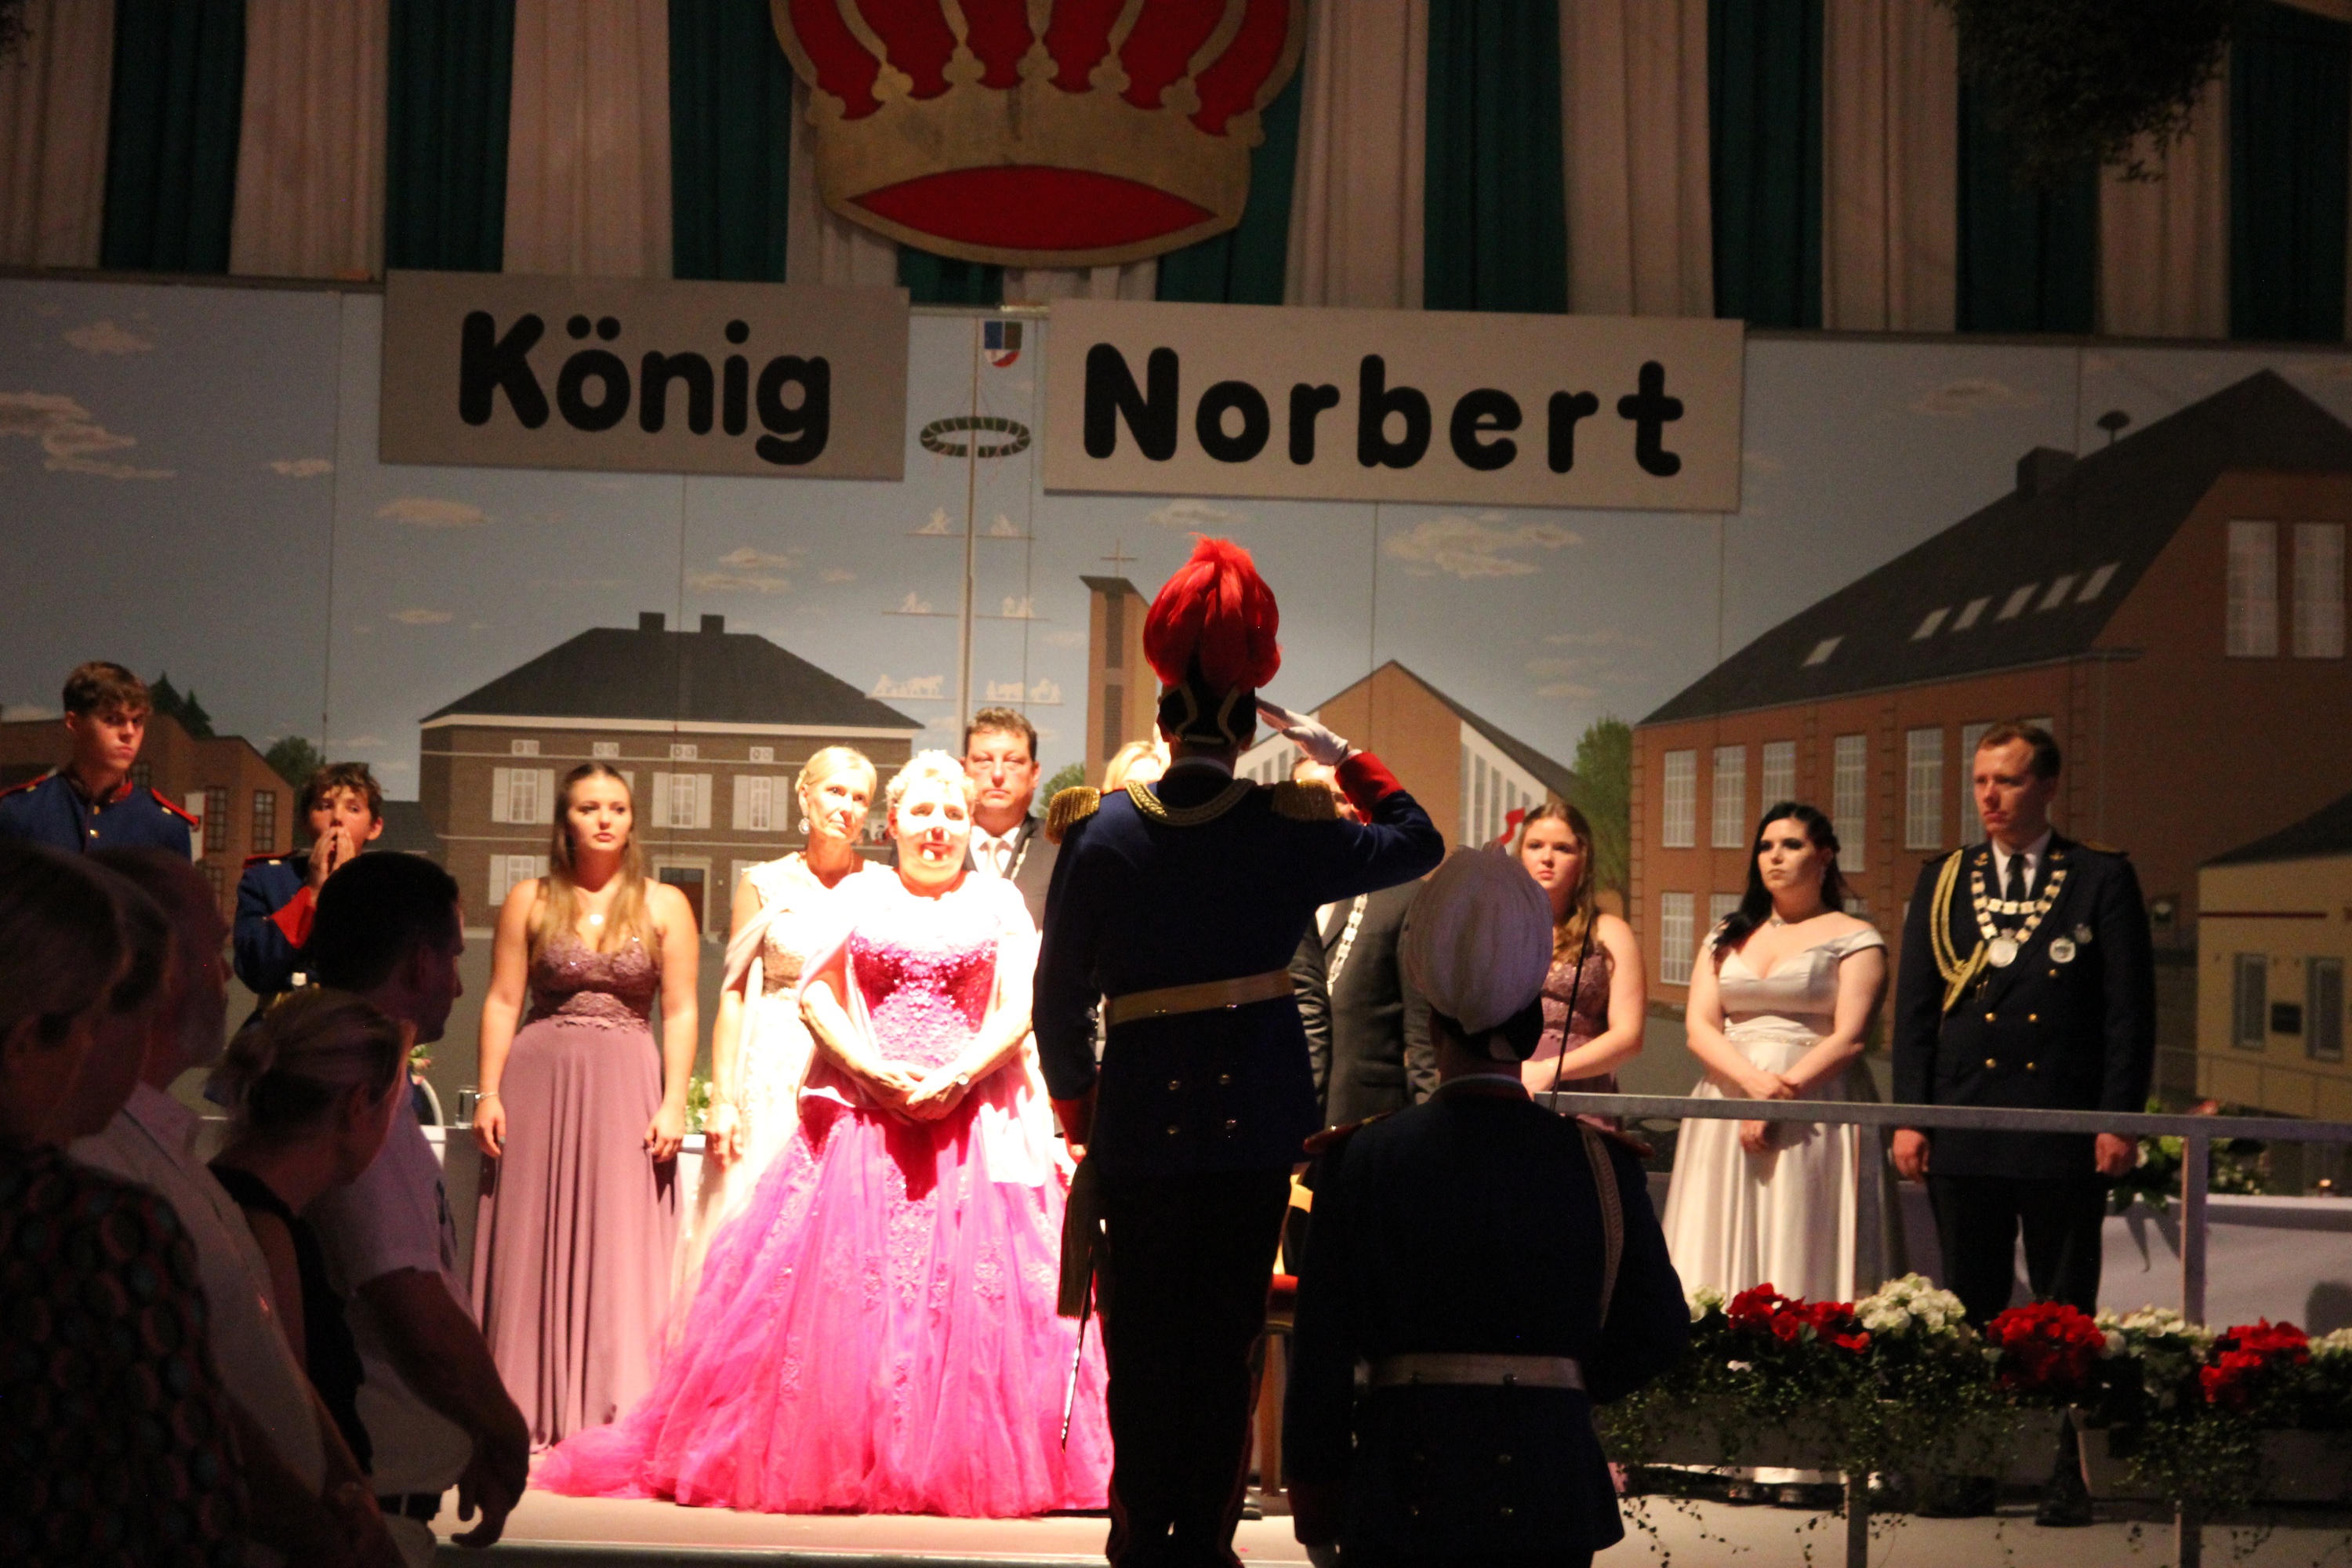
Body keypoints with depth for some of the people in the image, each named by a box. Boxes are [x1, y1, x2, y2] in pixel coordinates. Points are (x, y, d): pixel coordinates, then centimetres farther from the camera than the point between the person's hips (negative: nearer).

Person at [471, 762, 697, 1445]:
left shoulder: (664, 905, 5)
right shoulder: (530, 900, 6)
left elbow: (680, 1012, 2)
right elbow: (502, 1001, 5)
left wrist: (674, 1102, -7)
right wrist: (489, 1094, -3)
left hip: (626, 1085, -1)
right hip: (538, 1080, 1)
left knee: (620, 1249, -1)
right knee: (532, 1244, 2)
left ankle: (610, 1417, 3)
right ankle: (530, 1414, 9)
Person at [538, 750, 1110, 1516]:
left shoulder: (999, 899, 11)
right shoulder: (857, 895, 12)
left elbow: (1020, 1007, 3)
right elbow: (817, 993, 5)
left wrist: (958, 1076, -12)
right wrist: (876, 1071, -10)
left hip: (972, 1115, 0)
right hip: (865, 1109, 0)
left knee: (977, 1291, -7)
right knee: (849, 1286, -6)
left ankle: (969, 1468, -1)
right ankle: (837, 1460, 0)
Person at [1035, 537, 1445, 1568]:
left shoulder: (1101, 834, -4)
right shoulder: (1288, 831, -6)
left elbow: (1062, 991, 0)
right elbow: (1418, 843, 10)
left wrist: (1073, 1102, 14)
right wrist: (1346, 759, 18)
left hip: (1142, 1104, 0)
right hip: (1257, 1102, 0)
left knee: (1144, 1331, 11)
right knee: (1229, 1328, 8)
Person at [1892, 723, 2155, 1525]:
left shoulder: (2103, 880, 3)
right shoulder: (1942, 881, 10)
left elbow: (2130, 1008, 0)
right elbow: (1914, 1006, 9)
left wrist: (2119, 1120, -7)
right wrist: (1910, 1116, 2)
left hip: (2065, 1134, -3)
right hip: (1964, 1131, 3)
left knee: (2066, 1313, 3)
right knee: (1969, 1310, 6)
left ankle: (2069, 1477, 9)